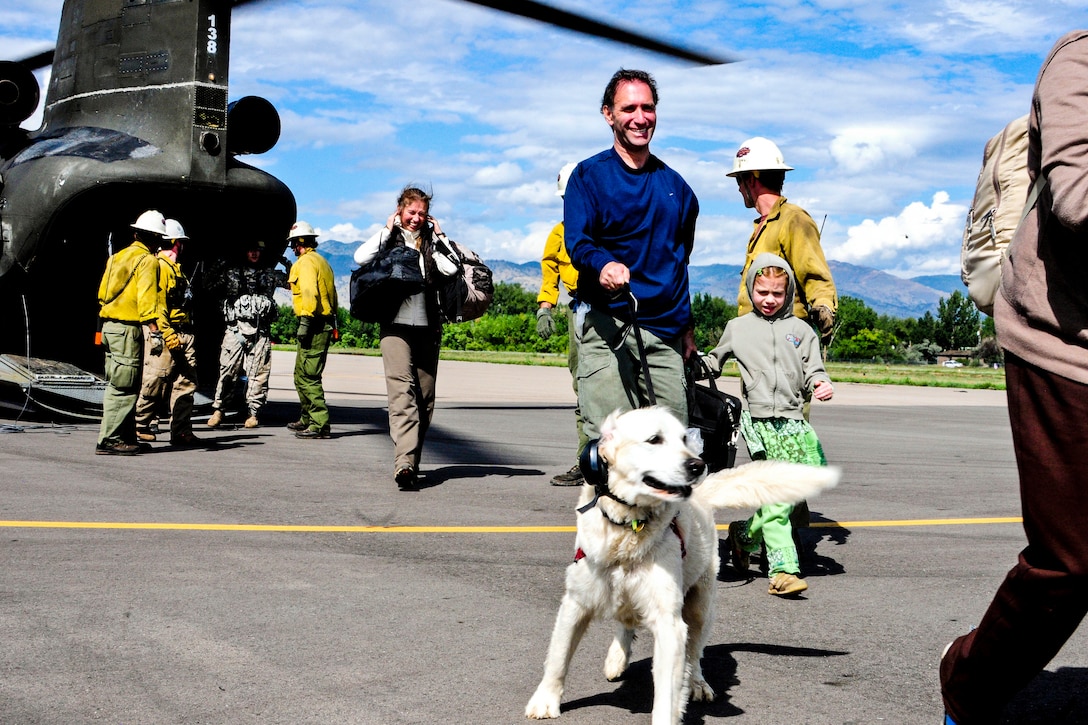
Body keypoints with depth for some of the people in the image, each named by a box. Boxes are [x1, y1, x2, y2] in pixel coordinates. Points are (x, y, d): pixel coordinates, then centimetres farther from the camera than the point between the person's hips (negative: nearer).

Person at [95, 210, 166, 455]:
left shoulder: (117, 257, 17)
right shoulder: (147, 260, -8)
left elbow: (102, 294, 19)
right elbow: (146, 299, -18)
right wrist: (155, 332, -22)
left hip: (109, 326, 9)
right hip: (128, 328, -9)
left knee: (118, 385, 13)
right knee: (123, 388, -6)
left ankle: (126, 438, 18)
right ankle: (109, 440, -8)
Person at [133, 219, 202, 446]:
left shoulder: (175, 268, 22)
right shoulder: (159, 266, -8)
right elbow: (156, 303, -16)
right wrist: (167, 333, -22)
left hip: (183, 333, 9)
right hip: (166, 334, -9)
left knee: (186, 383, 3)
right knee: (156, 384, -4)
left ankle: (181, 430, 4)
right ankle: (139, 424, 11)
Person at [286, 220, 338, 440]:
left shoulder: (305, 262, -8)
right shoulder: (321, 261, 22)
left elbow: (309, 292, -22)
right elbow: (332, 295, 24)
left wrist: (305, 320, -25)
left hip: (313, 325, -10)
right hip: (326, 323, 10)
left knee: (307, 377, -11)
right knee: (303, 375, 19)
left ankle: (320, 425, -15)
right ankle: (307, 419, 27)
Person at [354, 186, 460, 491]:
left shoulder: (432, 242, 14)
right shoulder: (389, 238, 9)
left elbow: (451, 269, -4)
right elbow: (361, 258, -11)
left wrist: (438, 235, 1)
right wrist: (387, 230, -2)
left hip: (428, 328, 4)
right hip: (396, 326, -4)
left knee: (425, 399, 6)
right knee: (402, 392, -17)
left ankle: (411, 461, 15)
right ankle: (404, 463, -28)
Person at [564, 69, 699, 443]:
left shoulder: (674, 185, 18)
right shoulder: (589, 175, 4)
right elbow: (577, 243, -9)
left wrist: (687, 327, 23)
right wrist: (603, 265, -32)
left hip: (665, 329, 4)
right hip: (605, 323, -4)